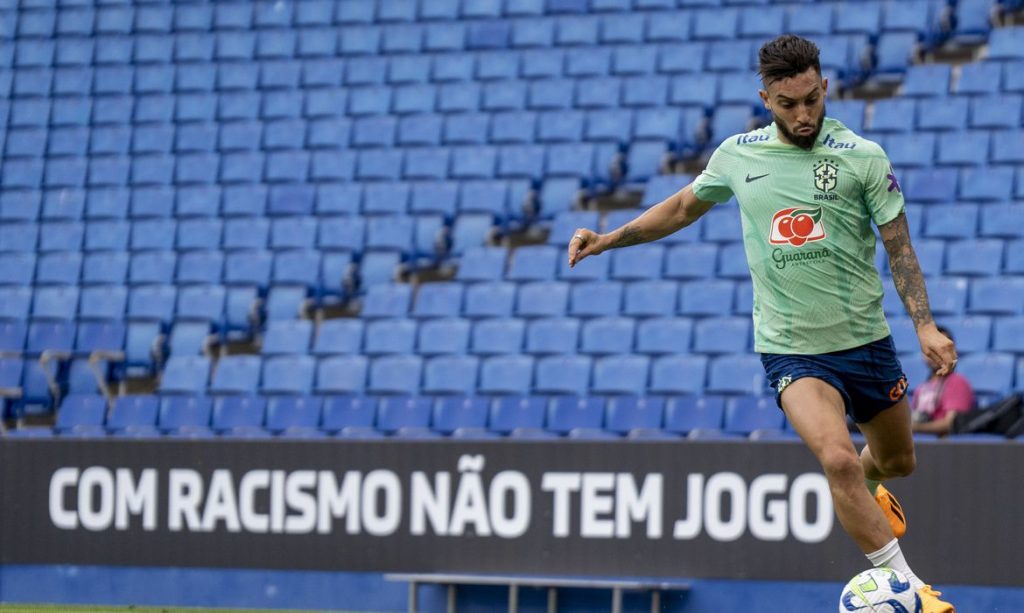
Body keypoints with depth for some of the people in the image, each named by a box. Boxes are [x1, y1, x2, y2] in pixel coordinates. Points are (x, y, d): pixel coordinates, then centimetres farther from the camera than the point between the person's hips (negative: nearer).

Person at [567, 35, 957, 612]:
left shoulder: (862, 157, -7)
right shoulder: (736, 155, -1)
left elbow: (899, 245, -2)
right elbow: (685, 206, 18)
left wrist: (926, 325, -12)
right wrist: (610, 238, 10)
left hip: (866, 340, 1)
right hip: (790, 348, -1)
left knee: (897, 461, 19)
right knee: (838, 459, -25)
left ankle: (868, 487, 57)